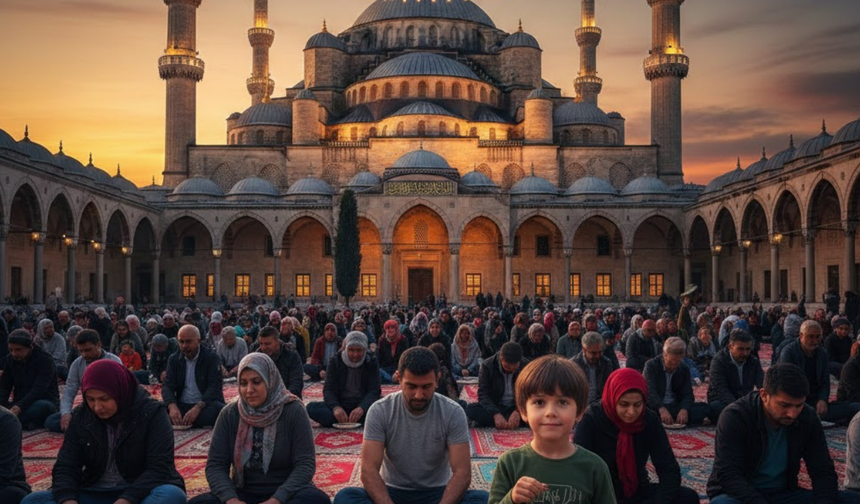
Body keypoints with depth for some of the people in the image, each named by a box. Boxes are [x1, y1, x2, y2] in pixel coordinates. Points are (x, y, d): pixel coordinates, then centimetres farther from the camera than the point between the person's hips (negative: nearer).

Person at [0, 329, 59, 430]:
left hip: (44, 403, -5)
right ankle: (25, 422, -29)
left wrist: (19, 407, -40)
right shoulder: (10, 360, 5)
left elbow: (38, 389, -25)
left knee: (43, 407, -41)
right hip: (20, 404, 5)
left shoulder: (45, 360, -14)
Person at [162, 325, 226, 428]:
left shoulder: (211, 357, -4)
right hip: (181, 405, 2)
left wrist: (197, 407, -29)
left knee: (218, 409, -37)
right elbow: (168, 385, -2)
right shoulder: (174, 359, 8)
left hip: (205, 405, -2)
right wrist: (172, 406, -25)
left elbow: (215, 386, -13)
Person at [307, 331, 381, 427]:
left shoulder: (372, 362, -2)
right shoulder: (335, 361, -1)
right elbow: (328, 389, -10)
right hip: (340, 406, 1)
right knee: (311, 408, -27)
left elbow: (374, 391, -12)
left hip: (364, 405, -1)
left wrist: (362, 408, -34)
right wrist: (335, 407, -32)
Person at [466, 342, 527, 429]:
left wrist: (518, 411, -34)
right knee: (470, 409, -30)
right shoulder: (487, 366, -10)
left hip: (518, 408, 0)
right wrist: (496, 414, -36)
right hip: (494, 407, 0)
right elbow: (483, 394, -17)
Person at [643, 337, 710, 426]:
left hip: (676, 407, 5)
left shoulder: (684, 369, 9)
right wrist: (662, 409, -38)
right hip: (656, 407, -5)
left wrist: (684, 409, -25)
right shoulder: (651, 365, -5)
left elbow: (687, 393, -1)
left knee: (705, 408, -19)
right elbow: (650, 391, -19)